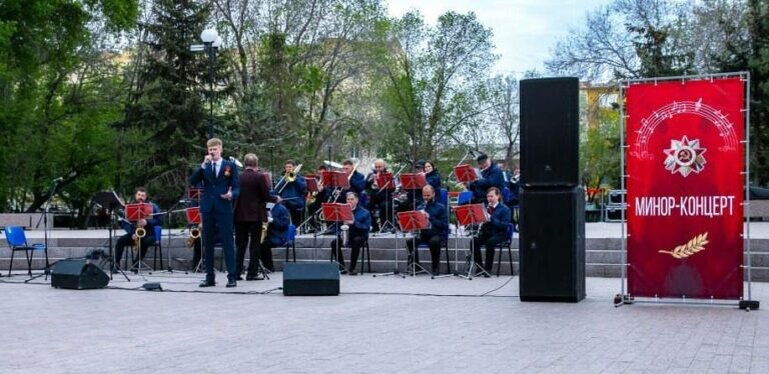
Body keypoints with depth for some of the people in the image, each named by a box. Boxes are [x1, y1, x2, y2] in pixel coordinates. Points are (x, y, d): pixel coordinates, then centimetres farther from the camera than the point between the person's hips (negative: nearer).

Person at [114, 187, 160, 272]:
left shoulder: (152, 206, -1)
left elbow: (158, 220, -7)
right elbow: (124, 222, -3)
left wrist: (147, 222, -25)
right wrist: (132, 233, -19)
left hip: (148, 234, -3)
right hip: (134, 233, 3)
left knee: (145, 241, -36)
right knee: (121, 240, -23)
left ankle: (136, 264, -27)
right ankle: (116, 264, -21)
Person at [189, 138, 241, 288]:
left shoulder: (231, 165, 4)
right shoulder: (204, 167, 11)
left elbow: (237, 187, 1)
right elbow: (192, 182, -3)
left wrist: (231, 194, -21)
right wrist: (203, 165, -11)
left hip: (224, 209, -3)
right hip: (207, 208, 3)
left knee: (227, 242, -4)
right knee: (208, 243, 6)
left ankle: (232, 277, -2)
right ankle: (210, 277, 13)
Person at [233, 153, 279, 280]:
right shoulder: (259, 177, -10)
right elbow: (266, 196, -9)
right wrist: (276, 199, 9)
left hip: (240, 215, 4)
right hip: (255, 215, -4)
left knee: (240, 245, 9)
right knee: (254, 244, 4)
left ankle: (237, 272, 7)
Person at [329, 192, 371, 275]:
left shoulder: (364, 212, -2)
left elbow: (367, 228, -12)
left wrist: (354, 223, -25)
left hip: (359, 236, -3)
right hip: (345, 235, 3)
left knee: (356, 241, -37)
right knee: (334, 243, -25)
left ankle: (352, 268, -29)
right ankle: (342, 267, -15)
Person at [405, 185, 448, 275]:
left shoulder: (440, 207, 0)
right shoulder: (420, 208, 13)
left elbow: (444, 225, -10)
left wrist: (430, 217, -20)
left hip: (438, 234, -4)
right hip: (424, 234, 4)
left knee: (434, 241, -38)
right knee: (409, 242, -23)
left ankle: (436, 266, -18)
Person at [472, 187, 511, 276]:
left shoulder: (504, 209, -4)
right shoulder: (486, 207, 13)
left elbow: (505, 225, -17)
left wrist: (491, 219, -28)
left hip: (499, 234, -5)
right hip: (486, 233, 5)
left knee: (490, 242, -36)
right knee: (474, 241, -24)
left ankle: (488, 269, -25)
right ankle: (480, 267, -12)